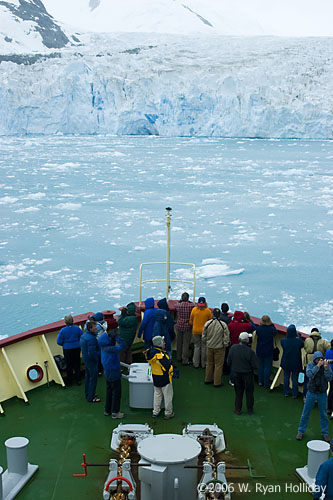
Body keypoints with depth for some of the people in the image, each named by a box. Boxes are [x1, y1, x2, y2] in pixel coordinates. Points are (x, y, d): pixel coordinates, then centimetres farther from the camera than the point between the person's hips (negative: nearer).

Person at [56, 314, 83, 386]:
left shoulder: (63, 330, -14)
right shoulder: (77, 328, -8)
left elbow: (59, 342, -11)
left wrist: (65, 344, 9)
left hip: (67, 350, -2)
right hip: (77, 348, 2)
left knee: (69, 365, 11)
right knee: (77, 365, 14)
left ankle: (69, 381, 20)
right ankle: (78, 380, 19)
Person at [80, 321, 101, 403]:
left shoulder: (84, 335, 4)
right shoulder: (91, 338, -28)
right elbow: (92, 352, -30)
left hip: (86, 358, 10)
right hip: (91, 360, -10)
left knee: (88, 376, 22)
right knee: (93, 378, 1)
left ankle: (88, 394, 36)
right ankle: (91, 397, 9)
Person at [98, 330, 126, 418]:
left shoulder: (103, 347, -6)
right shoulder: (110, 349, -31)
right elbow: (123, 345, -36)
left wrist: (114, 336, -7)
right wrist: (116, 336, -31)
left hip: (107, 373, 9)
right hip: (114, 374, -8)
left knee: (109, 391, 22)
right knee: (116, 393, 8)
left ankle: (107, 410, 34)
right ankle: (115, 412, 18)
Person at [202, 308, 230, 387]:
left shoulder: (207, 323, -9)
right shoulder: (223, 325, -16)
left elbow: (203, 336, 1)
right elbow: (226, 337, -10)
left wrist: (205, 344, 18)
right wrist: (225, 345, 8)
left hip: (209, 347, 3)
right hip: (219, 348, -3)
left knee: (209, 363, 18)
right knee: (218, 365, 7)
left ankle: (208, 379, 31)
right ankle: (217, 382, 13)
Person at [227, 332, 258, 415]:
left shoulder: (233, 348, -14)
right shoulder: (249, 351, -25)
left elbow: (229, 361, -4)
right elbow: (255, 365, -19)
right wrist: (250, 368, 4)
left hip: (236, 373, 3)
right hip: (247, 374, -3)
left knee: (238, 392, 19)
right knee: (249, 392, 16)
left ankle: (238, 409, 24)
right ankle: (250, 410, 25)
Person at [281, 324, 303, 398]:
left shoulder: (283, 341, -18)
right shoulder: (299, 341, -22)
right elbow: (302, 345, 1)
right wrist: (298, 336, 12)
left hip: (286, 363, 1)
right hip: (296, 364, -1)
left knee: (286, 378, 18)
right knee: (295, 379, 12)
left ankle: (286, 393, 28)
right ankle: (294, 394, 21)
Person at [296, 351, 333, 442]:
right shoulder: (310, 364, -9)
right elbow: (309, 374, -25)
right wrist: (318, 366, -30)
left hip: (322, 394, 1)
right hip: (311, 393, -1)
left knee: (324, 414, 10)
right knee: (305, 413, 8)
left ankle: (325, 433, 25)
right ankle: (301, 432, 22)